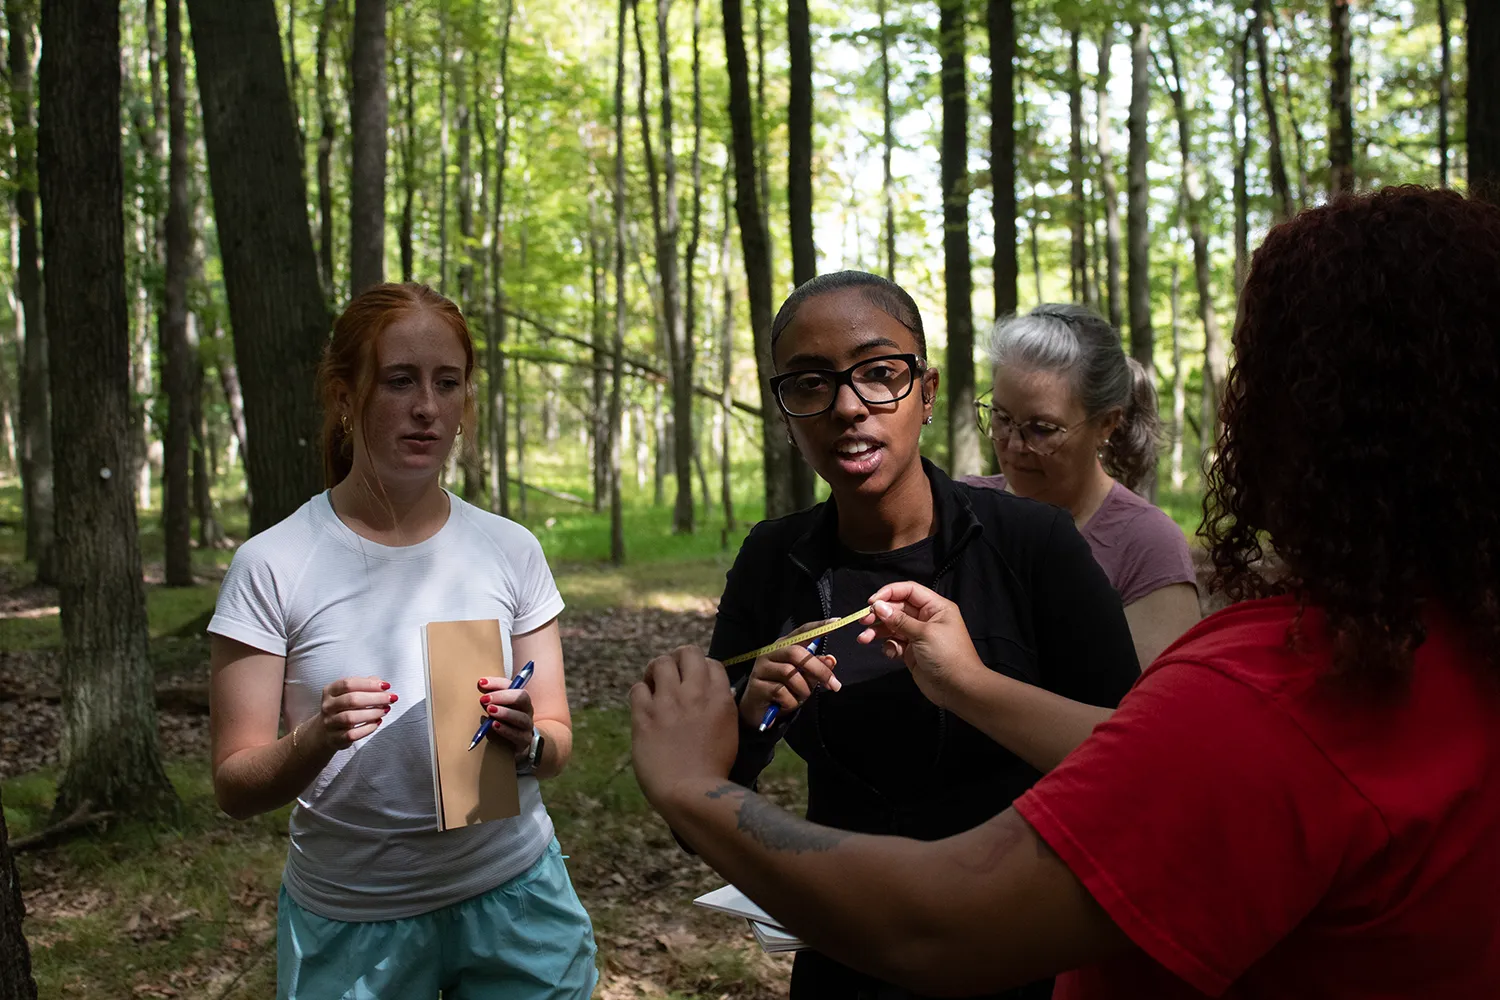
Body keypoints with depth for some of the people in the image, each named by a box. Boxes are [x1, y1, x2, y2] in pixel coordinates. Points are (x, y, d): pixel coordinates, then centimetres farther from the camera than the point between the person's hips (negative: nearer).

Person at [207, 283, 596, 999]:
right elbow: (236, 789, -8)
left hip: (511, 898, 2)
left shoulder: (511, 551, -5)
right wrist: (317, 739, -27)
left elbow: (557, 744, 1)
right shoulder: (271, 568, -11)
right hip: (349, 921, -1)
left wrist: (528, 741, -21)